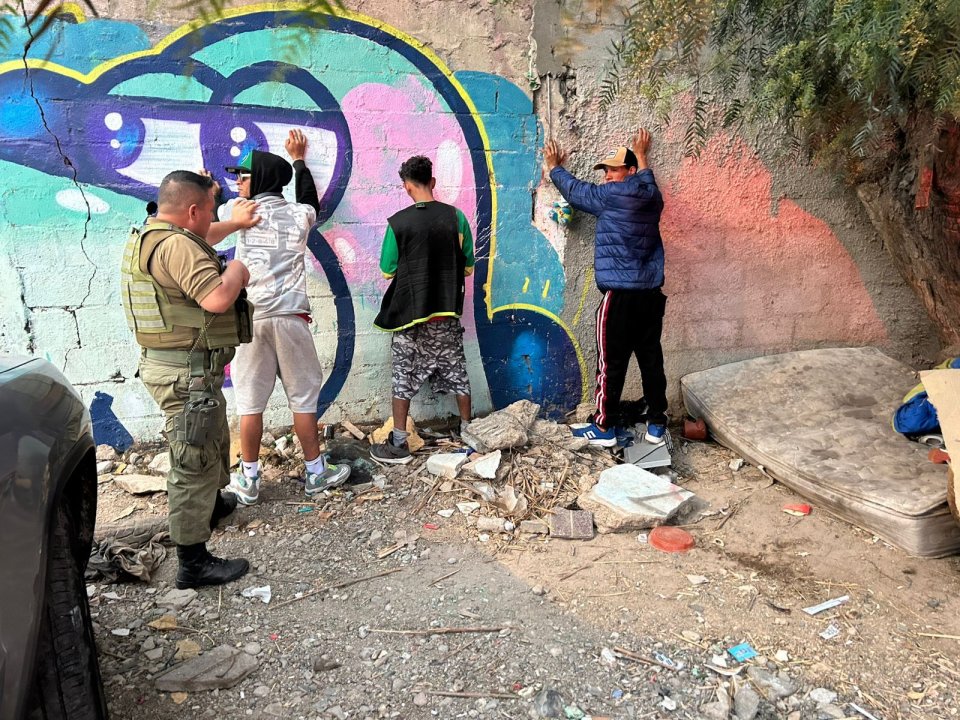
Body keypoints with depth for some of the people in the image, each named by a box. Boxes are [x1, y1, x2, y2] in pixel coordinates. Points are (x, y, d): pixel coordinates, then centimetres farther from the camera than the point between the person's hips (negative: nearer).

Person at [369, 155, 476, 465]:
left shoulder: (398, 222, -10)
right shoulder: (456, 217, -4)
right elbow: (468, 267, 4)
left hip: (410, 314, -2)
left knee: (403, 378, 7)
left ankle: (398, 445, 11)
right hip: (447, 314, 3)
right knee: (456, 373, 14)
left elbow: (387, 270, -2)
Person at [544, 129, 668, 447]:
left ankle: (604, 427, 12)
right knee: (651, 360, 11)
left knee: (611, 364, 2)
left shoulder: (611, 196, -8)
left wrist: (554, 167, 25)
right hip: (651, 295, 7)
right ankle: (656, 425, 18)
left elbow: (575, 190, 8)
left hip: (620, 296, -7)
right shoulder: (652, 197, 9)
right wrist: (641, 154, 47)